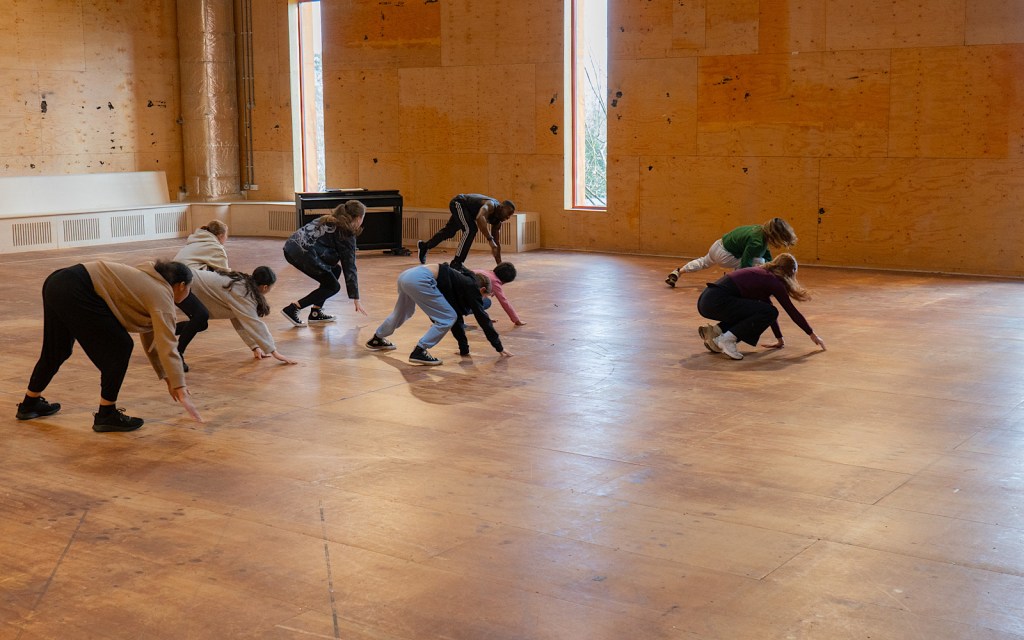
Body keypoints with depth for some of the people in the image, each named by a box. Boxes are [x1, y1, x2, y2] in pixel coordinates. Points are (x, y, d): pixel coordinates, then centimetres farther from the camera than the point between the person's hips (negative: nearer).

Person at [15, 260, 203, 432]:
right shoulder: (161, 295, -4)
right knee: (119, 348, -3)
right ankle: (106, 415, 4)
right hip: (74, 292, -10)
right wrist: (180, 388, -15)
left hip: (56, 283, 10)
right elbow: (167, 346, -13)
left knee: (56, 350, 24)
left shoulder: (150, 282, 23)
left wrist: (166, 377, 27)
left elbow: (152, 338, 27)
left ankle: (29, 404, 40)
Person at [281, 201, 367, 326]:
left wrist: (336, 260, 19)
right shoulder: (347, 234, 1)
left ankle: (316, 312, 19)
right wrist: (356, 299, 4)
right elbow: (349, 267, 2)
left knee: (335, 269, 22)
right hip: (303, 253, -8)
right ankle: (293, 309, -1)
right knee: (333, 286, 8)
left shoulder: (330, 220, 24)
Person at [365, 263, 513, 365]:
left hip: (406, 275, 10)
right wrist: (499, 348, 6)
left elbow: (458, 318, 30)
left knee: (402, 314, 36)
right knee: (447, 319, -4)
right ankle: (419, 352, -3)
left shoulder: (463, 282, 27)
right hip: (419, 280, -10)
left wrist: (464, 348, 32)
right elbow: (483, 319, 2)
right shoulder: (472, 288, 5)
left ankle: (377, 340, 59)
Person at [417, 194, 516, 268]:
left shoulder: (497, 220, -9)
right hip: (458, 203, -10)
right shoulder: (491, 206, -35)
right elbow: (480, 218, -59)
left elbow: (496, 242, 0)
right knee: (470, 229, -29)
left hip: (466, 209, 10)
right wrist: (490, 240, -61)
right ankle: (457, 263, -23)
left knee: (449, 231, 26)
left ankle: (424, 246, 52)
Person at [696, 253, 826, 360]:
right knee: (769, 313, -4)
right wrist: (812, 334, 19)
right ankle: (727, 339, -9)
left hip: (705, 300, 9)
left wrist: (780, 338, 38)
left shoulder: (763, 274, 25)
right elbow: (792, 311, 7)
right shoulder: (774, 281, 1)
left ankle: (716, 331, 9)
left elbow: (766, 308, 33)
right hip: (717, 301, -9)